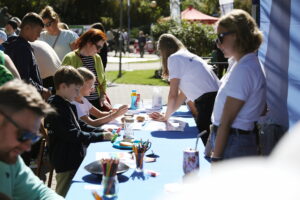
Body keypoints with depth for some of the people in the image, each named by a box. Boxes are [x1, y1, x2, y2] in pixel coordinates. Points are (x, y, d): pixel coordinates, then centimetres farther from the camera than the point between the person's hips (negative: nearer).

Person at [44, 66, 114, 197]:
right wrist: (101, 137, -19)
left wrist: (102, 131, 4)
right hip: (66, 163, -10)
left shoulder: (66, 105, 10)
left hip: (75, 159, 10)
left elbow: (80, 125, 19)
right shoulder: (56, 109, -21)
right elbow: (73, 135, -25)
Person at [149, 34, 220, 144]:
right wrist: (166, 115, 24)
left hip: (207, 101, -8)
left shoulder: (173, 58, -2)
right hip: (216, 97, 8)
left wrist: (166, 116, 11)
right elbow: (184, 94, 23)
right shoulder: (189, 56, 23)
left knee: (203, 138, 1)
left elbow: (173, 95, -4)